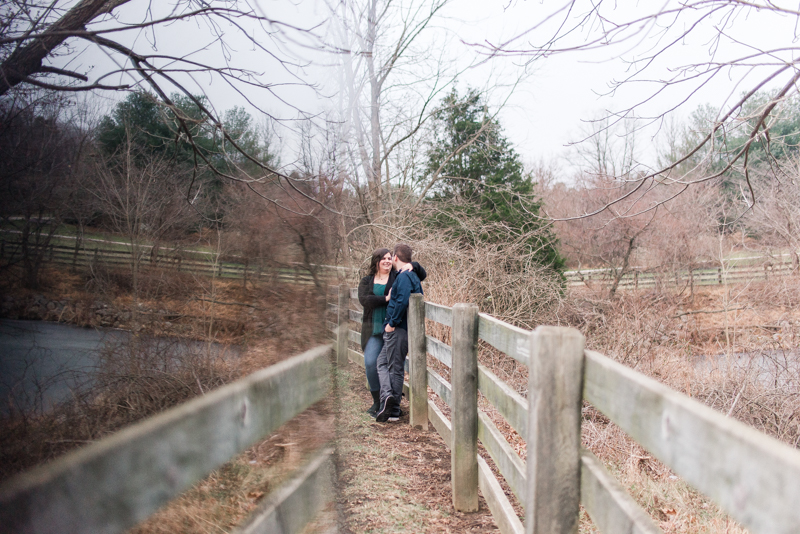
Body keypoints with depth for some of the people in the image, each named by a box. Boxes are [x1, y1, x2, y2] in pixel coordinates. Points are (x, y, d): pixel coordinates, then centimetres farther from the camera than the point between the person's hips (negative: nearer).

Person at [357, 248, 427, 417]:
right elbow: (364, 299, -7)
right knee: (371, 363, -8)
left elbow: (422, 275, 13)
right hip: (374, 330, 1)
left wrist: (412, 265, -8)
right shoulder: (366, 281, 11)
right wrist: (386, 299, -18)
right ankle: (377, 401, 7)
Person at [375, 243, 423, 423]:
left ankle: (393, 411, -5)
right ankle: (388, 395, 4)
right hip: (397, 330, 8)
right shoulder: (412, 276, 16)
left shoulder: (404, 277, -15)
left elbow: (403, 301, -28)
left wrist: (392, 323, -20)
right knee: (382, 361, 12)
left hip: (398, 329, -8)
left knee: (395, 368, -7)